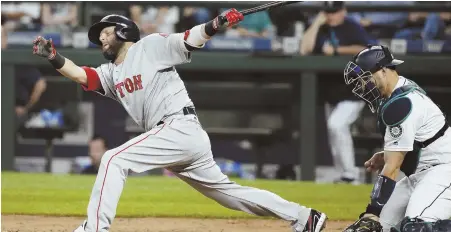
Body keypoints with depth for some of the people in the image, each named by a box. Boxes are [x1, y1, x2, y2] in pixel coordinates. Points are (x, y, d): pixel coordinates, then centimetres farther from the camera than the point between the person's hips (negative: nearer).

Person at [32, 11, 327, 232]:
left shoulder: (150, 45, 2)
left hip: (180, 128, -9)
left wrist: (217, 24, -26)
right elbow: (80, 74, 7)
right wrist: (53, 57, -11)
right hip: (174, 138, 9)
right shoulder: (110, 73, 21)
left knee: (114, 160, -17)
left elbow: (191, 40, -8)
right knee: (227, 191, 14)